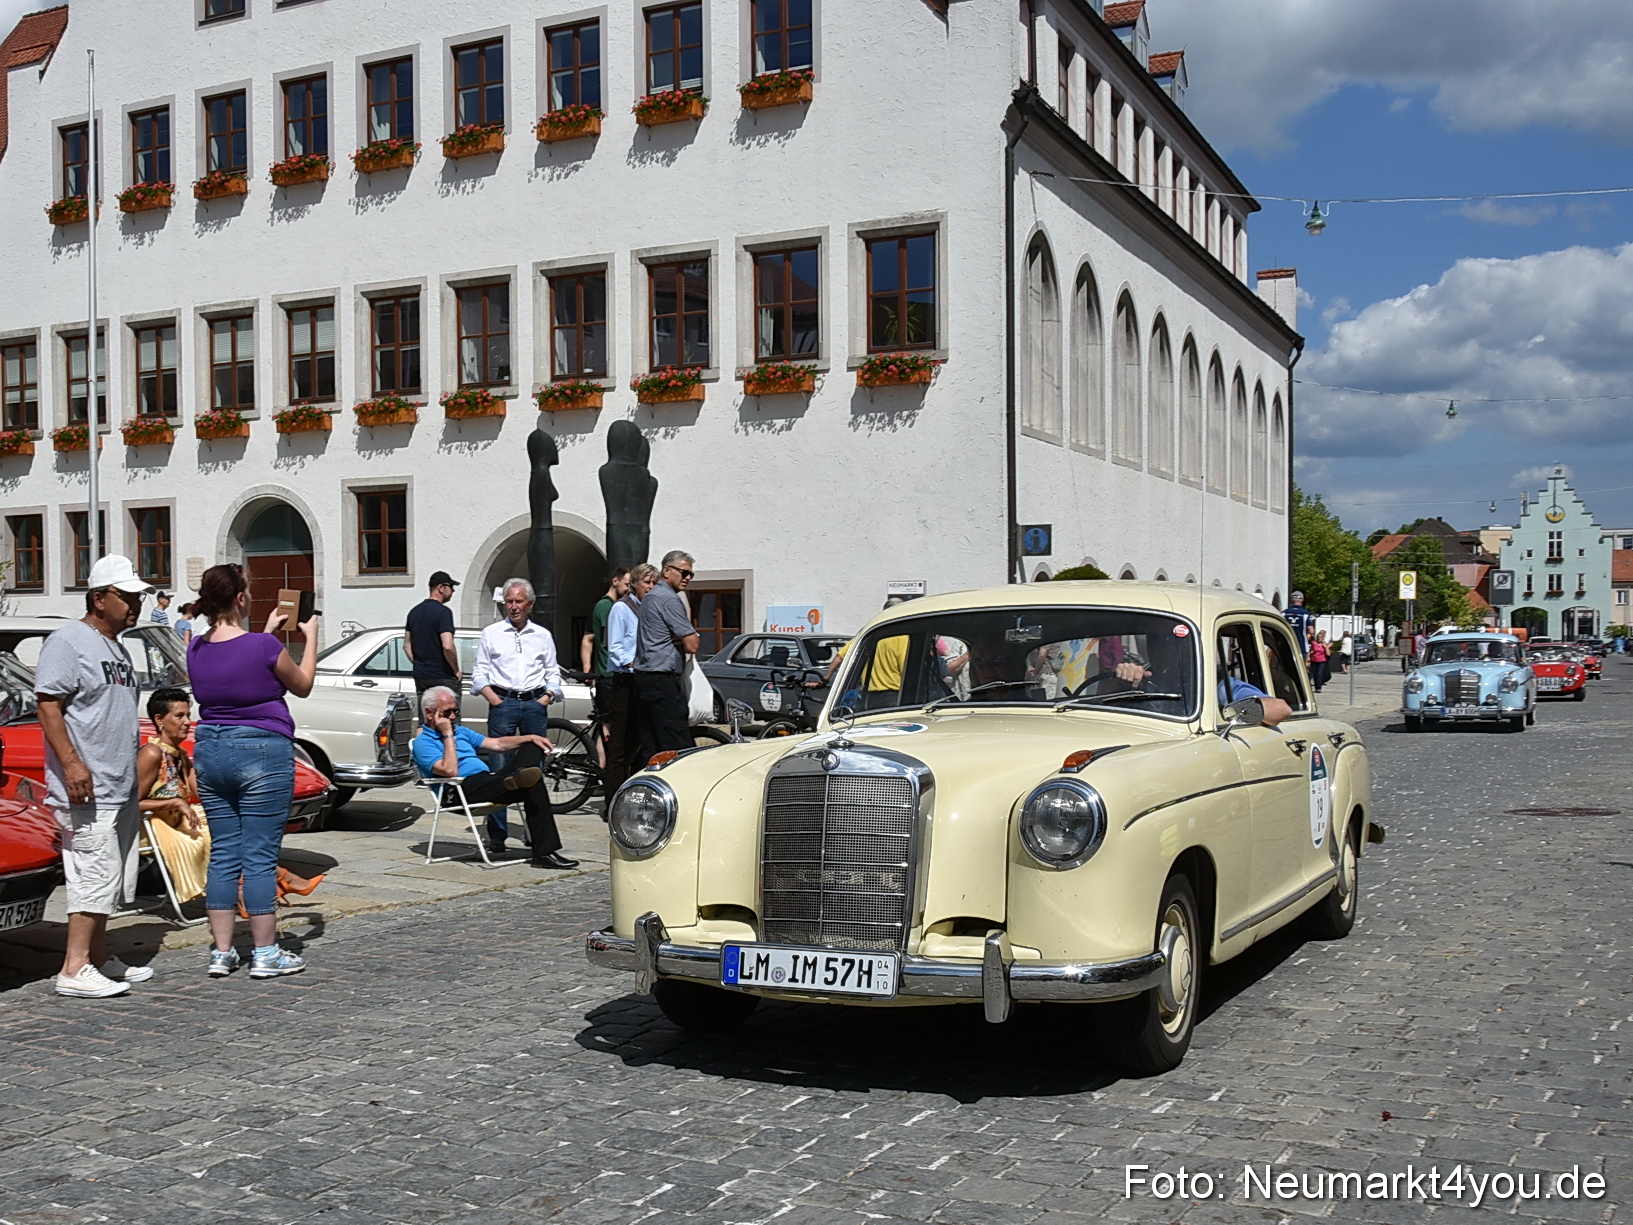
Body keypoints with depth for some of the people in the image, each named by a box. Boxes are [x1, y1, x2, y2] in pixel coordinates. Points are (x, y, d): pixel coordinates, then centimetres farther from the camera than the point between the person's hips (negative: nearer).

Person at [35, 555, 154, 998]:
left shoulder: (117, 648, 19)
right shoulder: (68, 642, -9)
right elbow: (48, 705, -16)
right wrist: (71, 763, -26)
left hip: (120, 788, 10)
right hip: (86, 789, -10)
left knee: (112, 879, 13)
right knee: (96, 874, -11)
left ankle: (98, 958, 22)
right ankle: (74, 969, -7)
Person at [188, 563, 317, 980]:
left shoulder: (196, 650, 3)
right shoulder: (264, 647, -15)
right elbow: (302, 686, 3)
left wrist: (267, 633, 28)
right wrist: (310, 637, 14)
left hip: (209, 751, 6)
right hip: (262, 753, -6)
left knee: (223, 853, 11)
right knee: (260, 856, -1)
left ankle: (222, 953, 14)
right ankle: (266, 953, 6)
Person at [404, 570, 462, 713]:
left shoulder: (414, 611, 12)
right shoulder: (443, 612, -14)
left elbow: (406, 645, 16)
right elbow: (448, 646, -23)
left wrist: (419, 665, 18)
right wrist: (456, 671, -11)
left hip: (420, 676, 8)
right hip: (443, 677, -8)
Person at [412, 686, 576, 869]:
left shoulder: (460, 731, 28)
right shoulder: (423, 743, 0)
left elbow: (497, 744, 23)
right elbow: (450, 771, -18)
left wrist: (531, 737, 8)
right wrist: (448, 735, -10)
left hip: (488, 781, 9)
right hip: (464, 790, -9)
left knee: (533, 748, -6)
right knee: (534, 784, -29)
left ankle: (520, 776, -32)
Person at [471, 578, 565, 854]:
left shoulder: (542, 635, 14)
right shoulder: (491, 634, 9)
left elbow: (553, 672, 17)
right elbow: (479, 672, 8)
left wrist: (547, 697, 0)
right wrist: (494, 699, -5)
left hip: (535, 704, 2)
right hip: (503, 703, -2)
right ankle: (496, 835, -6)